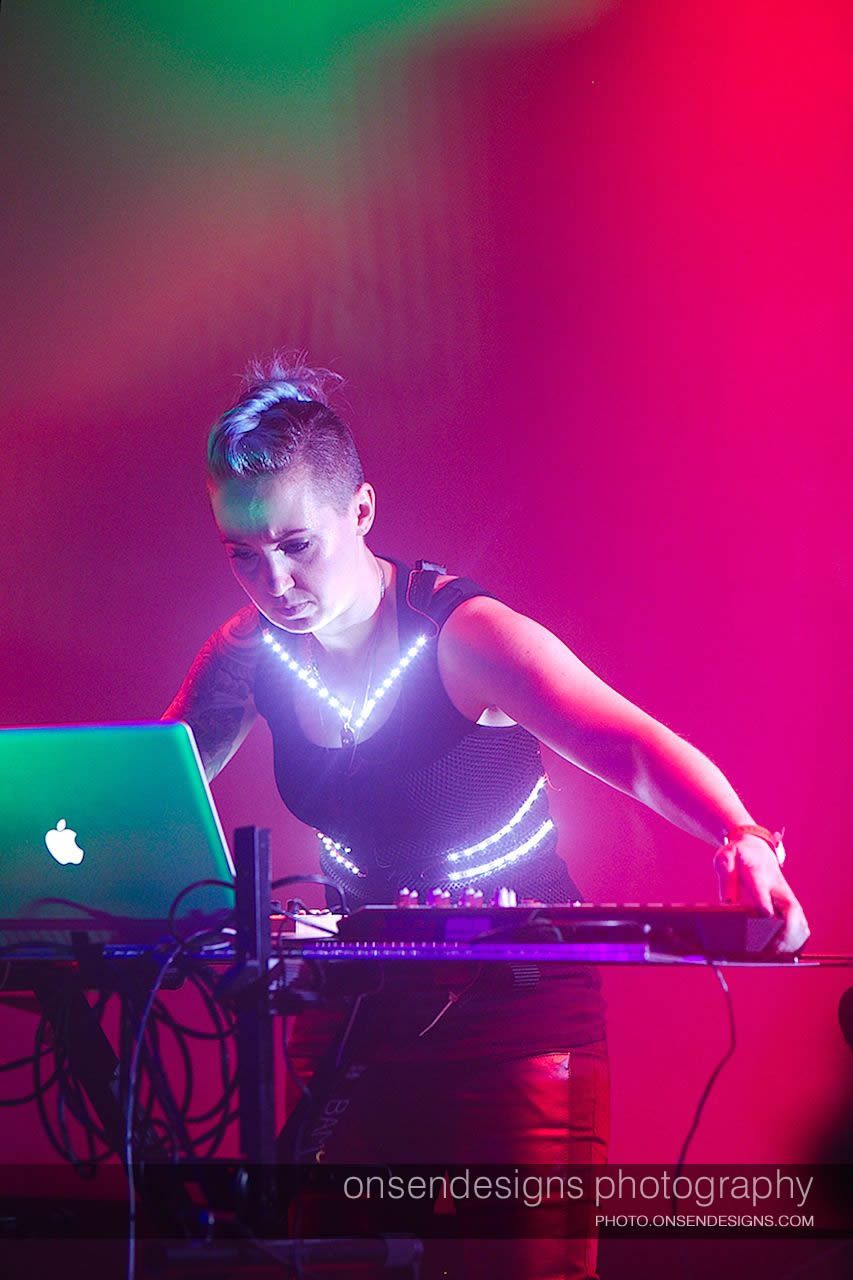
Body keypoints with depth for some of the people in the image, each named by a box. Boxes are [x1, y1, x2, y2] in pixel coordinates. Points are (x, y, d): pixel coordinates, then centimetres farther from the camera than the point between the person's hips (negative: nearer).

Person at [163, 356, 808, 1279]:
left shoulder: (463, 638, -21)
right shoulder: (248, 655, -4)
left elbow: (632, 746, -33)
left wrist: (742, 844, -52)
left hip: (519, 1004, -5)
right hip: (356, 1006, 5)